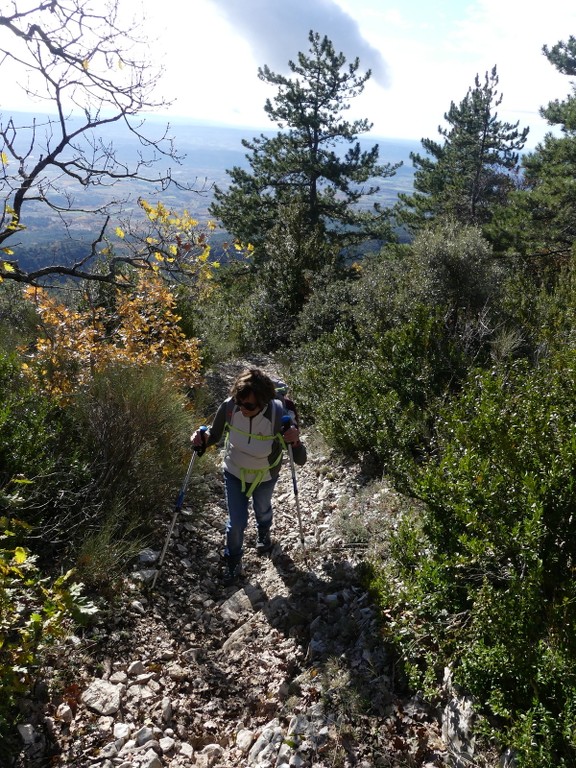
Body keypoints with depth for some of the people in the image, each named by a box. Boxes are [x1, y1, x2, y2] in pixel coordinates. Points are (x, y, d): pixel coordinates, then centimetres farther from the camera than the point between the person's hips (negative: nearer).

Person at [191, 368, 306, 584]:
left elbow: (300, 460, -31)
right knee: (236, 521, 8)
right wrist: (203, 437, -34)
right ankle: (233, 560, 41)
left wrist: (295, 442, -52)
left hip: (265, 476, 0)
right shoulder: (229, 406, -32)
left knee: (262, 510, 29)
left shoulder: (280, 415, -37)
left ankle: (264, 534, 66)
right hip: (234, 472, 0)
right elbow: (215, 435, -12)